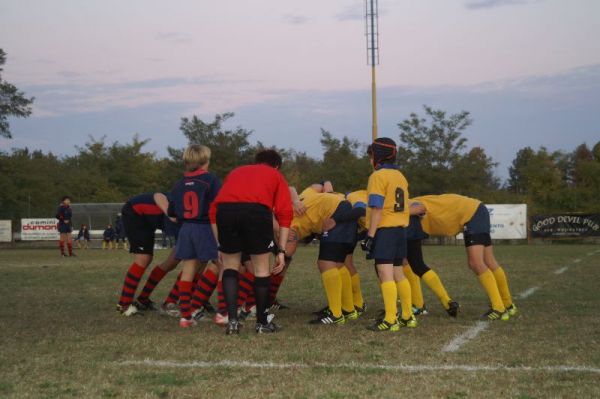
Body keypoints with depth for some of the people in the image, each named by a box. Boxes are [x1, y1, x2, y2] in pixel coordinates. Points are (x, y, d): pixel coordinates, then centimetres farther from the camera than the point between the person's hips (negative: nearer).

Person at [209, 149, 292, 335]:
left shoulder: (236, 171, 37)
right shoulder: (276, 176, 29)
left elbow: (214, 209, 26)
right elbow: (285, 213, 13)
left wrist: (220, 245, 27)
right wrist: (281, 251, 13)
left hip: (225, 209, 2)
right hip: (257, 210, -2)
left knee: (230, 265, 22)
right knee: (261, 268, 17)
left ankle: (232, 321, 12)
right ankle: (262, 323, 27)